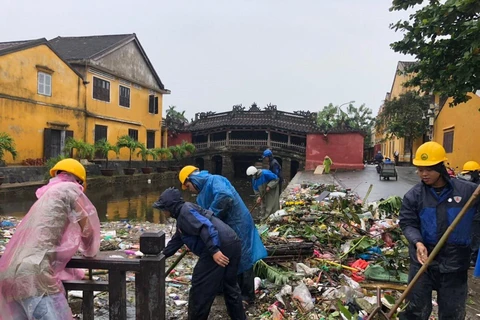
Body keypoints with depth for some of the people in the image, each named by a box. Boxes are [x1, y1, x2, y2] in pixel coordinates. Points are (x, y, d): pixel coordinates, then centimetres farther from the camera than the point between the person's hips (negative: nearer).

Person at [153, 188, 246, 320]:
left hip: (220, 248, -11)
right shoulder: (182, 216, 27)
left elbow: (205, 227, -20)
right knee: (230, 285, 23)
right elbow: (176, 241, 38)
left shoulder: (185, 211, -5)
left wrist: (214, 251, -26)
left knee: (200, 288, 3)